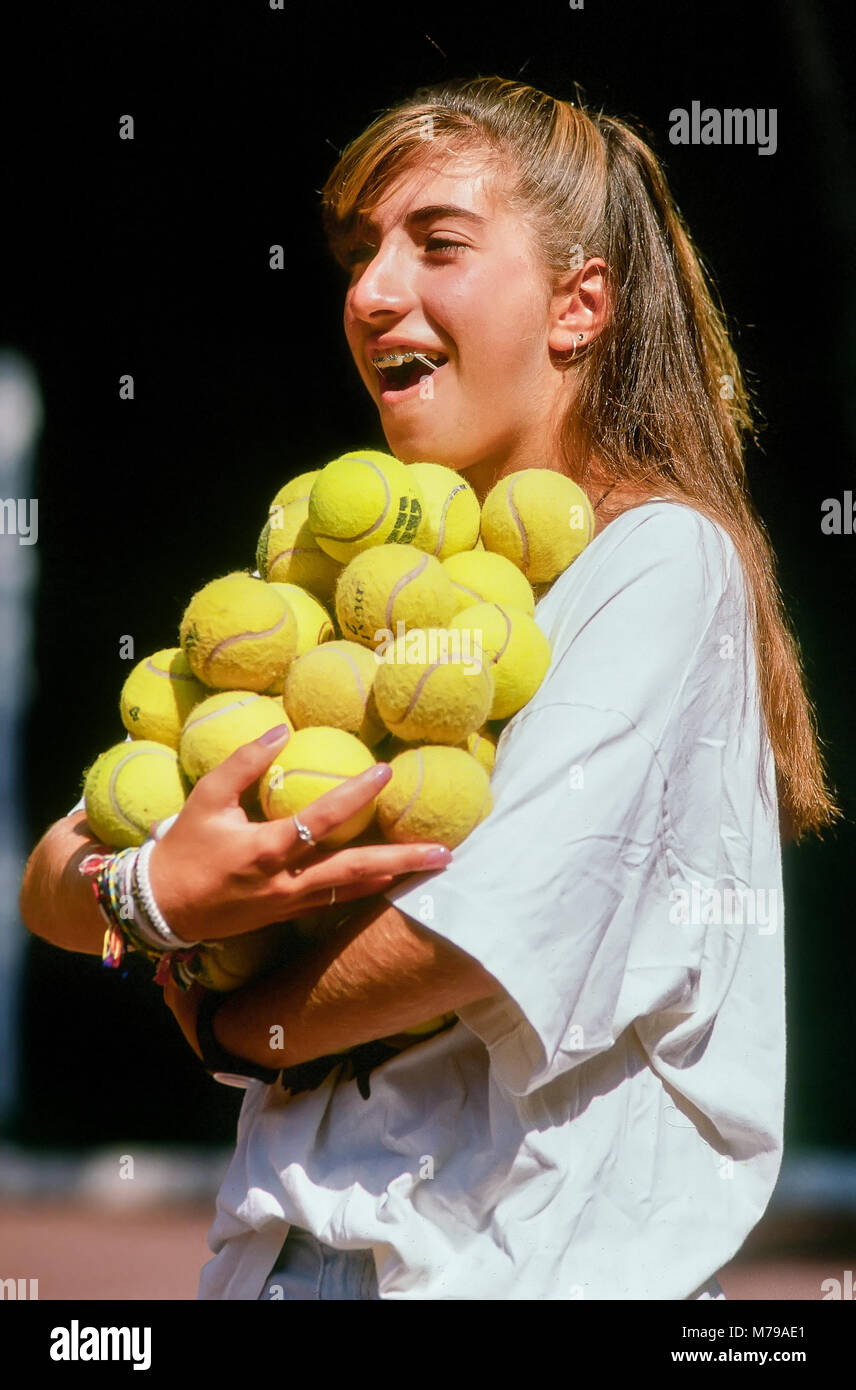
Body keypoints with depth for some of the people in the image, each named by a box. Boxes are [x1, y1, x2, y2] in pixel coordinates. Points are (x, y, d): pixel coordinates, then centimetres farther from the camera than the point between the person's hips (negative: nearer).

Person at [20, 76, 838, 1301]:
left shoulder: (664, 562, -3)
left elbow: (487, 927, -15)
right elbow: (50, 885, 13)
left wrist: (232, 1029, 0)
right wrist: (148, 896, -9)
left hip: (538, 1261, -5)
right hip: (287, 1256, 5)